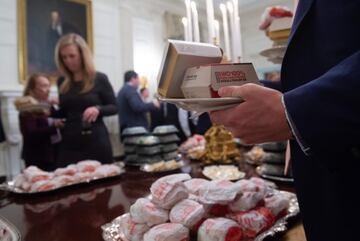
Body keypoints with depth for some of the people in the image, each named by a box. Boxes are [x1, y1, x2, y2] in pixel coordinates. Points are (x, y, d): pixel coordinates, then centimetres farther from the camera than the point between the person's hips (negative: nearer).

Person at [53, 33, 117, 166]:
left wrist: (98, 109, -20)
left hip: (96, 141, -3)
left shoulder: (99, 79, -5)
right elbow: (64, 112, 17)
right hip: (70, 142, 4)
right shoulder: (62, 82, 7)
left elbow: (114, 107, -2)